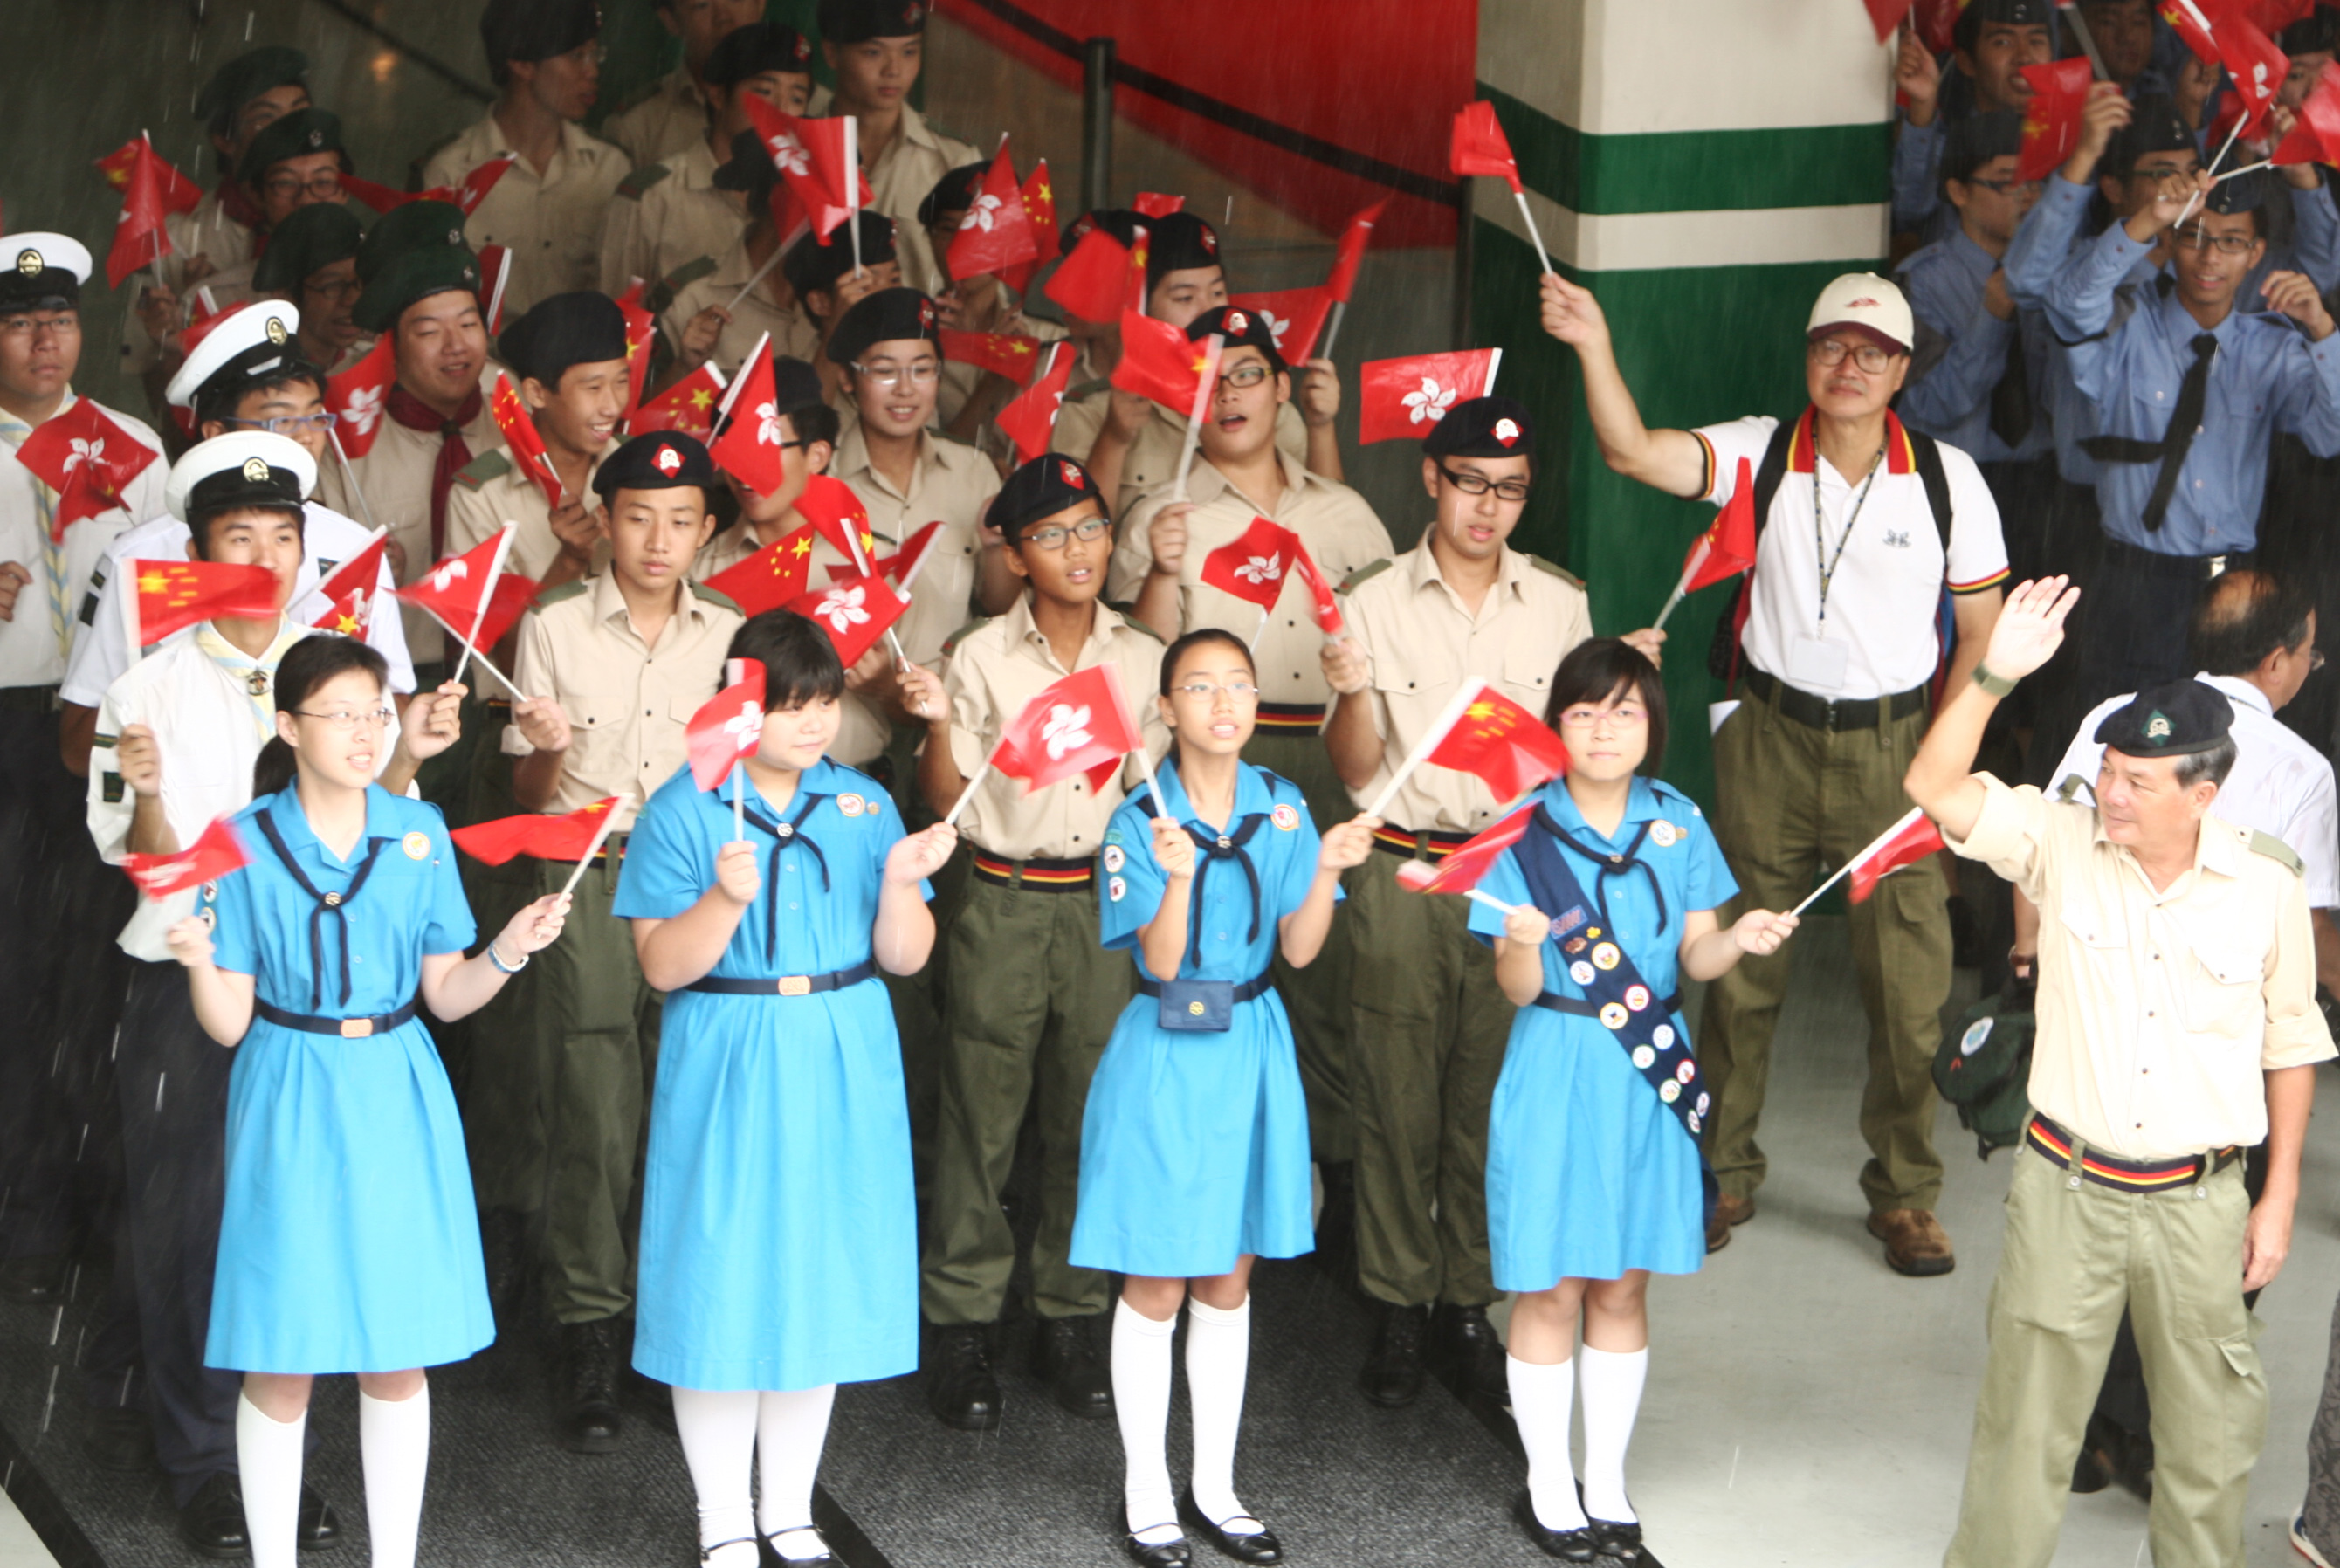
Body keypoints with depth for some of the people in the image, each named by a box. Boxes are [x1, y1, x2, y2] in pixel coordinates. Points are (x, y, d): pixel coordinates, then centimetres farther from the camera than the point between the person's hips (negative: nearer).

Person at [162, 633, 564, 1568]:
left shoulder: (419, 832, 3)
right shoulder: (245, 843, -4)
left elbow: (445, 996, 6)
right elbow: (228, 1026, -5)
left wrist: (507, 951, -11)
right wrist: (200, 963, -24)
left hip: (396, 1103, 2)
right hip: (291, 1109, -2)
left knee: (398, 1355, 7)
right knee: (283, 1360, 1)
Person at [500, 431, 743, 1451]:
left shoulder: (730, 633, 12)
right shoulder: (555, 627, 6)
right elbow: (529, 795, 6)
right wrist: (549, 752, -14)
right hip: (588, 881, -2)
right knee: (594, 1118, -6)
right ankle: (586, 1338, 1)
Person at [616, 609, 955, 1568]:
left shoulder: (864, 805, 5)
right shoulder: (684, 811, -6)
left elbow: (904, 958, 4)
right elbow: (664, 965, -10)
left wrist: (901, 881, -15)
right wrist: (727, 898, -26)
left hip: (843, 1073, 4)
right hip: (727, 1072, -4)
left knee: (826, 1279, 10)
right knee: (725, 1284, 0)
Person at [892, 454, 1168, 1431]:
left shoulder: (1143, 658, 8)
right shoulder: (981, 658, 0)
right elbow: (943, 801, 0)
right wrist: (938, 724, -17)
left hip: (1107, 901, 2)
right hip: (1005, 903, -2)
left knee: (1092, 1116, 5)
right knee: (982, 1119, 0)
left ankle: (1069, 1321, 16)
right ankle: (962, 1327, 8)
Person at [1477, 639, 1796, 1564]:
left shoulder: (1678, 824, 2)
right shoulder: (1526, 830, -8)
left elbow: (1695, 956, 5)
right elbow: (1515, 989, -10)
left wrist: (1739, 939, -16)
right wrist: (1523, 945, -32)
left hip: (1648, 1076, 3)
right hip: (1557, 1075, -3)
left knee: (1624, 1286, 12)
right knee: (1550, 1289, 4)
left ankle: (1607, 1484, 25)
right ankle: (1549, 1489, 20)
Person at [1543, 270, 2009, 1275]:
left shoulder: (1948, 480, -5)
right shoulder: (1761, 455, -4)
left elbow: (1980, 631, 1)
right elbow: (1633, 451, -19)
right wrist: (1594, 346, -32)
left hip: (1895, 747, -1)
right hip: (1772, 738, 1)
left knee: (1908, 984, 1)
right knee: (1739, 966, 10)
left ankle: (1903, 1193, 19)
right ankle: (1725, 1174, 28)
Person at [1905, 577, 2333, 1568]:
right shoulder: (2063, 844, -6)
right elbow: (1936, 787, -16)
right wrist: (1994, 675, -29)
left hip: (2198, 1203, 0)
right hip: (2066, 1189, 0)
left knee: (2212, 1427, 12)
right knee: (2027, 1411, 10)